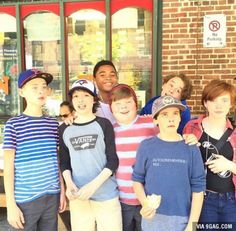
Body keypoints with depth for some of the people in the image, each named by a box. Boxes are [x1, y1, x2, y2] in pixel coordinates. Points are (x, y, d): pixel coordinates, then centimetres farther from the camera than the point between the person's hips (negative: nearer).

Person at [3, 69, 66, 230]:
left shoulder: (53, 124, 5)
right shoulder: (14, 124, -8)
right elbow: (8, 166, -7)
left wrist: (62, 191, 10)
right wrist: (11, 204, -9)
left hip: (52, 197, 4)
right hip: (25, 199, -4)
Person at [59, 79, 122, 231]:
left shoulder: (103, 124, 0)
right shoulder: (64, 129, 7)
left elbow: (113, 160, -4)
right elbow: (64, 162, 11)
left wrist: (94, 184, -15)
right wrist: (69, 184, -7)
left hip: (106, 195, -2)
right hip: (78, 197, 2)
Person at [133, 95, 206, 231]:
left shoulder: (191, 148, -5)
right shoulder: (146, 146, -5)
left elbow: (198, 188, -3)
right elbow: (137, 180, 2)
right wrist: (144, 203, -14)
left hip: (182, 220, 0)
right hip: (151, 219, 0)